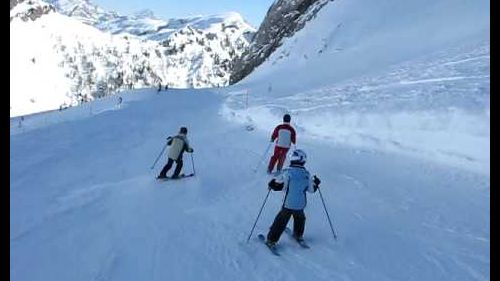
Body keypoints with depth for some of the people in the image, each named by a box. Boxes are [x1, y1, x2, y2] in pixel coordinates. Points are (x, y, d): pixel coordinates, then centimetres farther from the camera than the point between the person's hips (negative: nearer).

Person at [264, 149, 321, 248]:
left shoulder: (287, 172, -15)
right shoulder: (307, 174, -2)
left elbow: (278, 185, -13)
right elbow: (311, 189, 10)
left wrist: (271, 184, 8)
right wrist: (316, 182, 28)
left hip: (288, 204, -3)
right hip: (300, 205, 4)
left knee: (280, 221, 7)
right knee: (300, 218, 30)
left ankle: (271, 240, 10)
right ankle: (298, 235, 46)